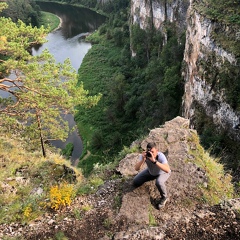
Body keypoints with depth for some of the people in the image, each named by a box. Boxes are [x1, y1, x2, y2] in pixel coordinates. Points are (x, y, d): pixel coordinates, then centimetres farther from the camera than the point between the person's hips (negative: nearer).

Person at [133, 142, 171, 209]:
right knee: (135, 182, 1)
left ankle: (164, 197, -3)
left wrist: (154, 161, -62)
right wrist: (143, 159, -51)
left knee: (159, 183, -36)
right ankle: (152, 177, 26)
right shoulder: (144, 155, -29)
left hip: (163, 172, -4)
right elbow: (136, 168, -33)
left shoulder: (160, 156, -40)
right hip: (150, 171, 4)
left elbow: (167, 170, -54)